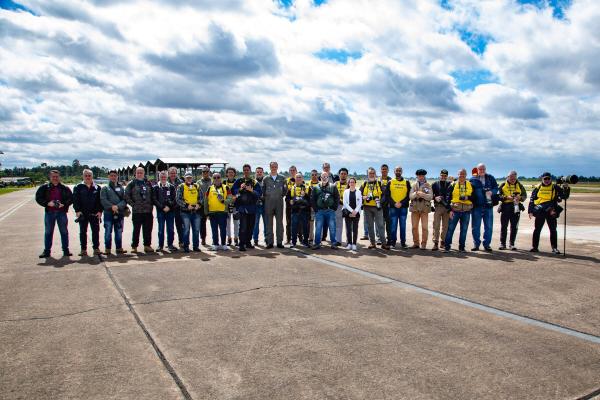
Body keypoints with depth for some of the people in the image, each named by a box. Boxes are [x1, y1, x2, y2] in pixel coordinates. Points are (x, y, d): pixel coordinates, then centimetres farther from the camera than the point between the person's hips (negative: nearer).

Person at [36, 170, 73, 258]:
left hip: (61, 212, 0)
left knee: (64, 232, 5)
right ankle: (47, 251, 13)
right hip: (49, 212, 0)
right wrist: (47, 203, -13)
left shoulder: (65, 188, 5)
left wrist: (64, 204, -12)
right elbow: (38, 198, 2)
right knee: (48, 232, 6)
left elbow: (71, 198, 6)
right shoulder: (44, 187, 4)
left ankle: (66, 250, 14)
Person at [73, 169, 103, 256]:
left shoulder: (97, 188, 9)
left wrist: (100, 211, -5)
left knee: (95, 231, 2)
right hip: (83, 214, 0)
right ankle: (83, 250, 10)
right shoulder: (78, 187, 6)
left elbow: (100, 200, 6)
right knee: (83, 232, 4)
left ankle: (96, 248, 10)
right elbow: (75, 200, 0)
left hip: (95, 214, 0)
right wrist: (77, 210, -11)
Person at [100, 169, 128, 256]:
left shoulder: (121, 188, 13)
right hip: (108, 213, -2)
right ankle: (107, 249, 6)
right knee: (108, 232, -1)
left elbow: (125, 200, 2)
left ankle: (119, 248, 15)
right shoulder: (105, 188, 7)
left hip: (120, 213, 2)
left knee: (119, 232, 8)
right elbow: (103, 200, -5)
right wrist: (111, 206, -18)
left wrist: (118, 206, -14)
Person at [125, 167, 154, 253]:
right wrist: (133, 204, -8)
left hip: (148, 210, 3)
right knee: (136, 229, 2)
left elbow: (152, 195, 18)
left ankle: (147, 245, 14)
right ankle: (134, 246, 11)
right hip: (136, 211, -3)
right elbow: (127, 196, -2)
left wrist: (151, 205, 7)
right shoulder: (131, 184, 1)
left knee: (148, 229, 6)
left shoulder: (148, 183, 12)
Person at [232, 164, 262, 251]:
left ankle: (248, 242, 22)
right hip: (242, 207, -3)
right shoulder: (239, 181, 7)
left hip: (252, 207, 3)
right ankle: (242, 245, -9)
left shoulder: (254, 182, 9)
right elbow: (233, 191, 2)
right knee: (243, 226, -10)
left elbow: (259, 193, 0)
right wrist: (240, 189, -15)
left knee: (250, 226, 9)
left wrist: (252, 190, -16)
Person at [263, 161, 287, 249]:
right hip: (268, 203, 0)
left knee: (279, 222, 2)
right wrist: (266, 197, 2)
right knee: (269, 223, 2)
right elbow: (263, 191, 11)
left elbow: (285, 190, 13)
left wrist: (281, 196, 4)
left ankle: (279, 242, 6)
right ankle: (269, 242, 7)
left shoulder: (282, 178, 8)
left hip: (279, 203, 0)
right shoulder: (266, 179, 8)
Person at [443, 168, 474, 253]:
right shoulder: (453, 185, 3)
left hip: (466, 211, 2)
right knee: (450, 228, -4)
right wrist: (450, 210, -7)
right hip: (455, 210, -2)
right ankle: (447, 246, 1)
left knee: (464, 230, 7)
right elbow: (448, 198, 0)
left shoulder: (470, 185, 9)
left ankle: (461, 247, 16)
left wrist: (468, 197, -13)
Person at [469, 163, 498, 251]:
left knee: (488, 226, 6)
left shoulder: (490, 178, 9)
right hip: (477, 206, -2)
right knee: (475, 226, 3)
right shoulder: (473, 180, 3)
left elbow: (496, 188, 8)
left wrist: (492, 192, -14)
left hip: (488, 205, 2)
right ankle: (476, 244, 13)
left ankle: (487, 244, 16)